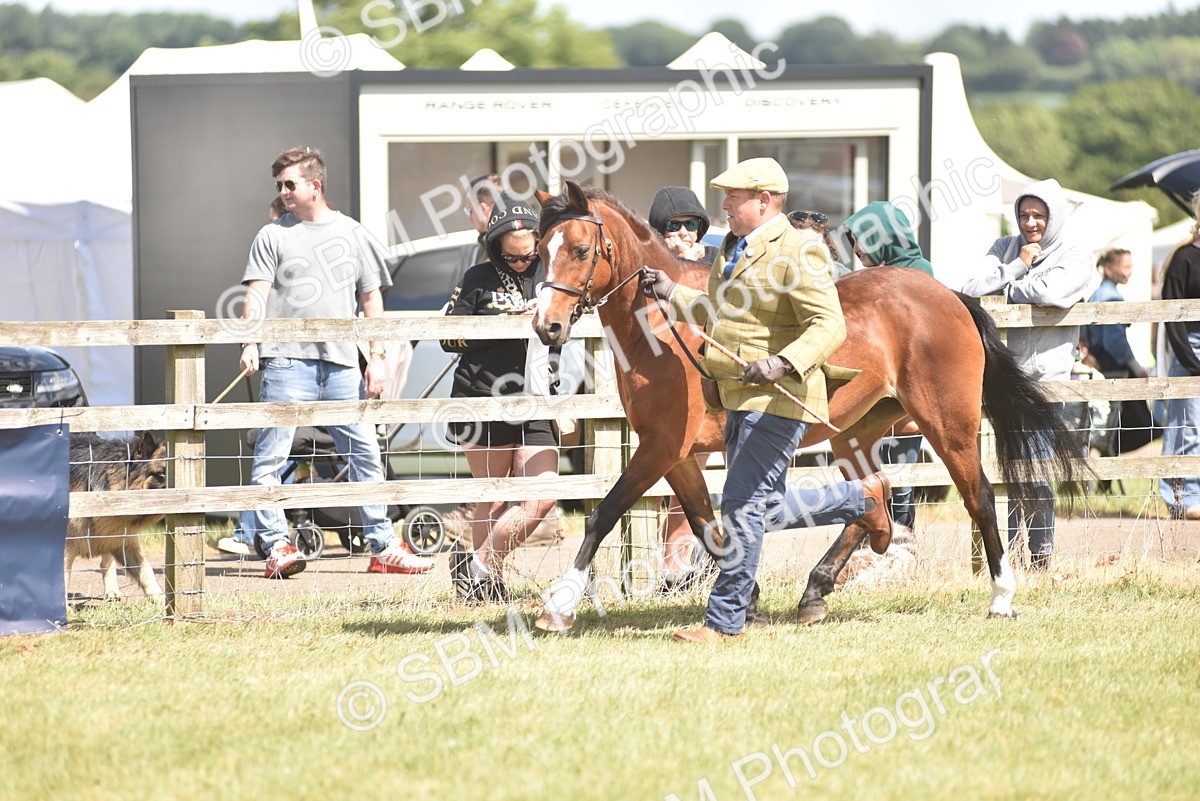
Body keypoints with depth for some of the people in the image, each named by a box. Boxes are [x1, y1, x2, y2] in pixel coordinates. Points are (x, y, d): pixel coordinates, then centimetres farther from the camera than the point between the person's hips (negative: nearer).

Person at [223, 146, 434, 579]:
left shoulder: (352, 234, 13)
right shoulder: (273, 236, 7)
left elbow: (371, 299, 16)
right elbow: (256, 295, -2)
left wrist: (377, 357, 9)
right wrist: (250, 344, -18)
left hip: (341, 364, 2)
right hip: (287, 362, -2)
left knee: (365, 453, 3)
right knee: (271, 456, -8)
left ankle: (383, 547, 10)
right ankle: (276, 546, -4)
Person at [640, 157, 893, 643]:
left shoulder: (796, 254, -15)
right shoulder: (733, 249, 15)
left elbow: (829, 326, -23)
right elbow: (714, 315, 30)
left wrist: (784, 364, -38)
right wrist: (673, 294, 15)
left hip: (778, 400, -10)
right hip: (738, 400, 10)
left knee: (742, 506, -10)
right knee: (768, 506, 15)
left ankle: (725, 619, -4)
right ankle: (863, 497, 33)